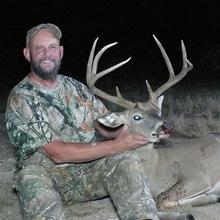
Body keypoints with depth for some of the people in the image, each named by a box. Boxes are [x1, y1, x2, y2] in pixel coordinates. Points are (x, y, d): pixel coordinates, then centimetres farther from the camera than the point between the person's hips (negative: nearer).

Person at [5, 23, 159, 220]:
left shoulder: (76, 87, 11)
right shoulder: (20, 100, -9)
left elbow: (107, 125, 10)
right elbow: (57, 153, -18)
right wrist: (116, 146, -22)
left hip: (90, 171, 4)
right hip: (47, 174, -4)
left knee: (126, 160, -23)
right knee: (31, 174, -37)